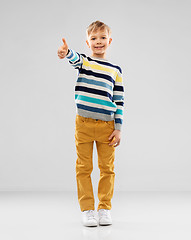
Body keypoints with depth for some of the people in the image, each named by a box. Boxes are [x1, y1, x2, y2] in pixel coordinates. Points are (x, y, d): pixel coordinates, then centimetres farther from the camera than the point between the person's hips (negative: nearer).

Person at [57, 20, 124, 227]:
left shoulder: (115, 70, 10)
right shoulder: (83, 61, 5)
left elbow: (119, 101, 9)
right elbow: (74, 59, -21)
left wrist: (118, 128, 3)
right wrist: (66, 52, -45)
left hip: (107, 125, 1)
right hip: (84, 123, -1)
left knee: (107, 168, 5)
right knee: (84, 168, 3)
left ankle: (105, 208, 17)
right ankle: (87, 210, 13)